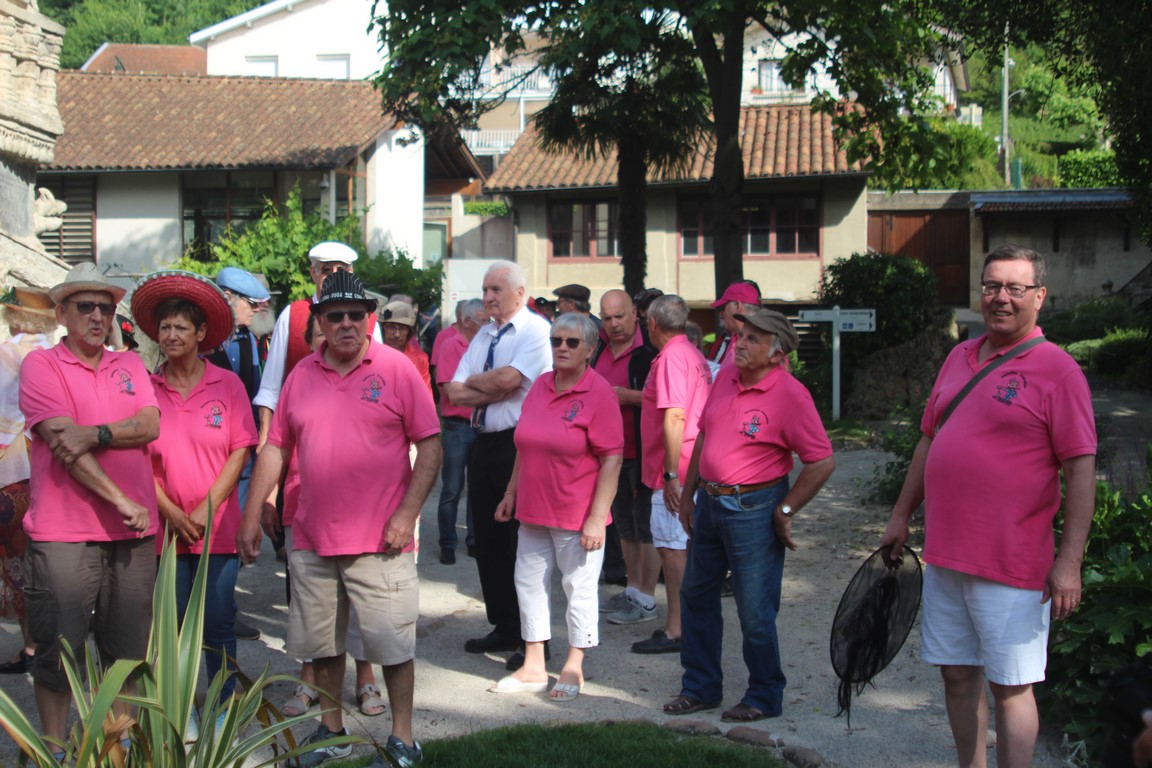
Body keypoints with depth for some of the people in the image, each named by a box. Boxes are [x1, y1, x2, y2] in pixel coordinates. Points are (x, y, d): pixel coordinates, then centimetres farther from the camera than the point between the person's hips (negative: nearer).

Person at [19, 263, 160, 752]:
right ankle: (54, 750, 17)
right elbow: (63, 443, -11)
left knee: (126, 652, 10)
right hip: (65, 533, -4)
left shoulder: (129, 365, 14)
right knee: (58, 652, 2)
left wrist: (93, 434, -20)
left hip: (132, 532, 4)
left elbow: (150, 425, -2)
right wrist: (122, 500, -14)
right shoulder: (41, 365, 0)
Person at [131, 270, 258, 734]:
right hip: (165, 527, 1)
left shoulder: (227, 385, -1)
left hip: (218, 527, -1)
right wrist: (172, 513, -7)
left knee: (219, 622, 3)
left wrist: (207, 509, -10)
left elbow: (240, 451, -3)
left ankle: (222, 708, 17)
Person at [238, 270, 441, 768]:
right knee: (320, 642, 15)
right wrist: (251, 516, 9)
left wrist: (407, 513, -12)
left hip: (379, 540, -4)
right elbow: (276, 448, 12)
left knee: (392, 643, 0)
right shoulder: (301, 376, 8)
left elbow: (430, 445, -5)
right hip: (311, 539, 5)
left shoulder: (396, 368, -4)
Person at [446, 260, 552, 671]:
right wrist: (494, 390, -11)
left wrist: (473, 382, -4)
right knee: (488, 540, 13)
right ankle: (504, 627, 26)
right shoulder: (484, 336, 14)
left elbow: (508, 377, -23)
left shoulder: (536, 329, -8)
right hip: (485, 444, 8)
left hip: (520, 445, -8)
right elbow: (454, 393, 6)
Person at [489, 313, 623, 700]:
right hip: (534, 509, 7)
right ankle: (533, 668, 25)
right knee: (529, 582, 12)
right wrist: (512, 493, 15)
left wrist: (597, 517, -19)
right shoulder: (540, 385, 7)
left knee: (579, 588, 6)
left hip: (577, 515, -7)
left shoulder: (600, 394, -13)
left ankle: (573, 669, 21)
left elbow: (612, 459, -16)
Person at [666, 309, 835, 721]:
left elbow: (823, 462, -17)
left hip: (753, 510, -8)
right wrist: (688, 495, 14)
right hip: (710, 503, 8)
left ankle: (764, 697, 20)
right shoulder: (726, 376, 6)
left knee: (755, 613, 0)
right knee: (696, 595, 16)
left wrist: (785, 511, -13)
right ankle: (701, 687, 31)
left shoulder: (790, 394, -16)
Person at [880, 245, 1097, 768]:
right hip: (945, 555, 7)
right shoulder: (961, 357, 11)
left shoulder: (1057, 369, -8)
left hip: (1011, 566, -6)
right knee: (957, 675, 15)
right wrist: (901, 516, 19)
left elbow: (1081, 468, -12)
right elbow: (929, 440, 19)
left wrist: (1069, 561, -17)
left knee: (1010, 686, 2)